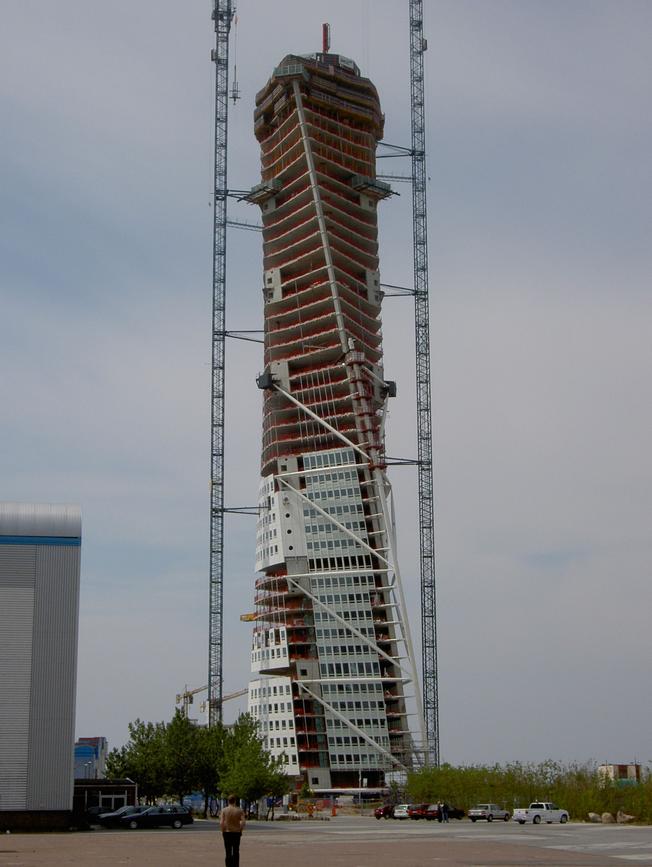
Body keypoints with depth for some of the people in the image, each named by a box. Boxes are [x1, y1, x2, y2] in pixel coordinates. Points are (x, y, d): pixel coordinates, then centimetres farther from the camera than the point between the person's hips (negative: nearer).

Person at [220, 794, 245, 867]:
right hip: (237, 833, 1)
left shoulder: (224, 810, -4)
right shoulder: (240, 810, -3)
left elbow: (221, 823, -11)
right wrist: (240, 831, 3)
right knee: (236, 852, 13)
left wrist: (222, 832, 1)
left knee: (228, 853, 1)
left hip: (227, 832, -1)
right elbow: (243, 822, -11)